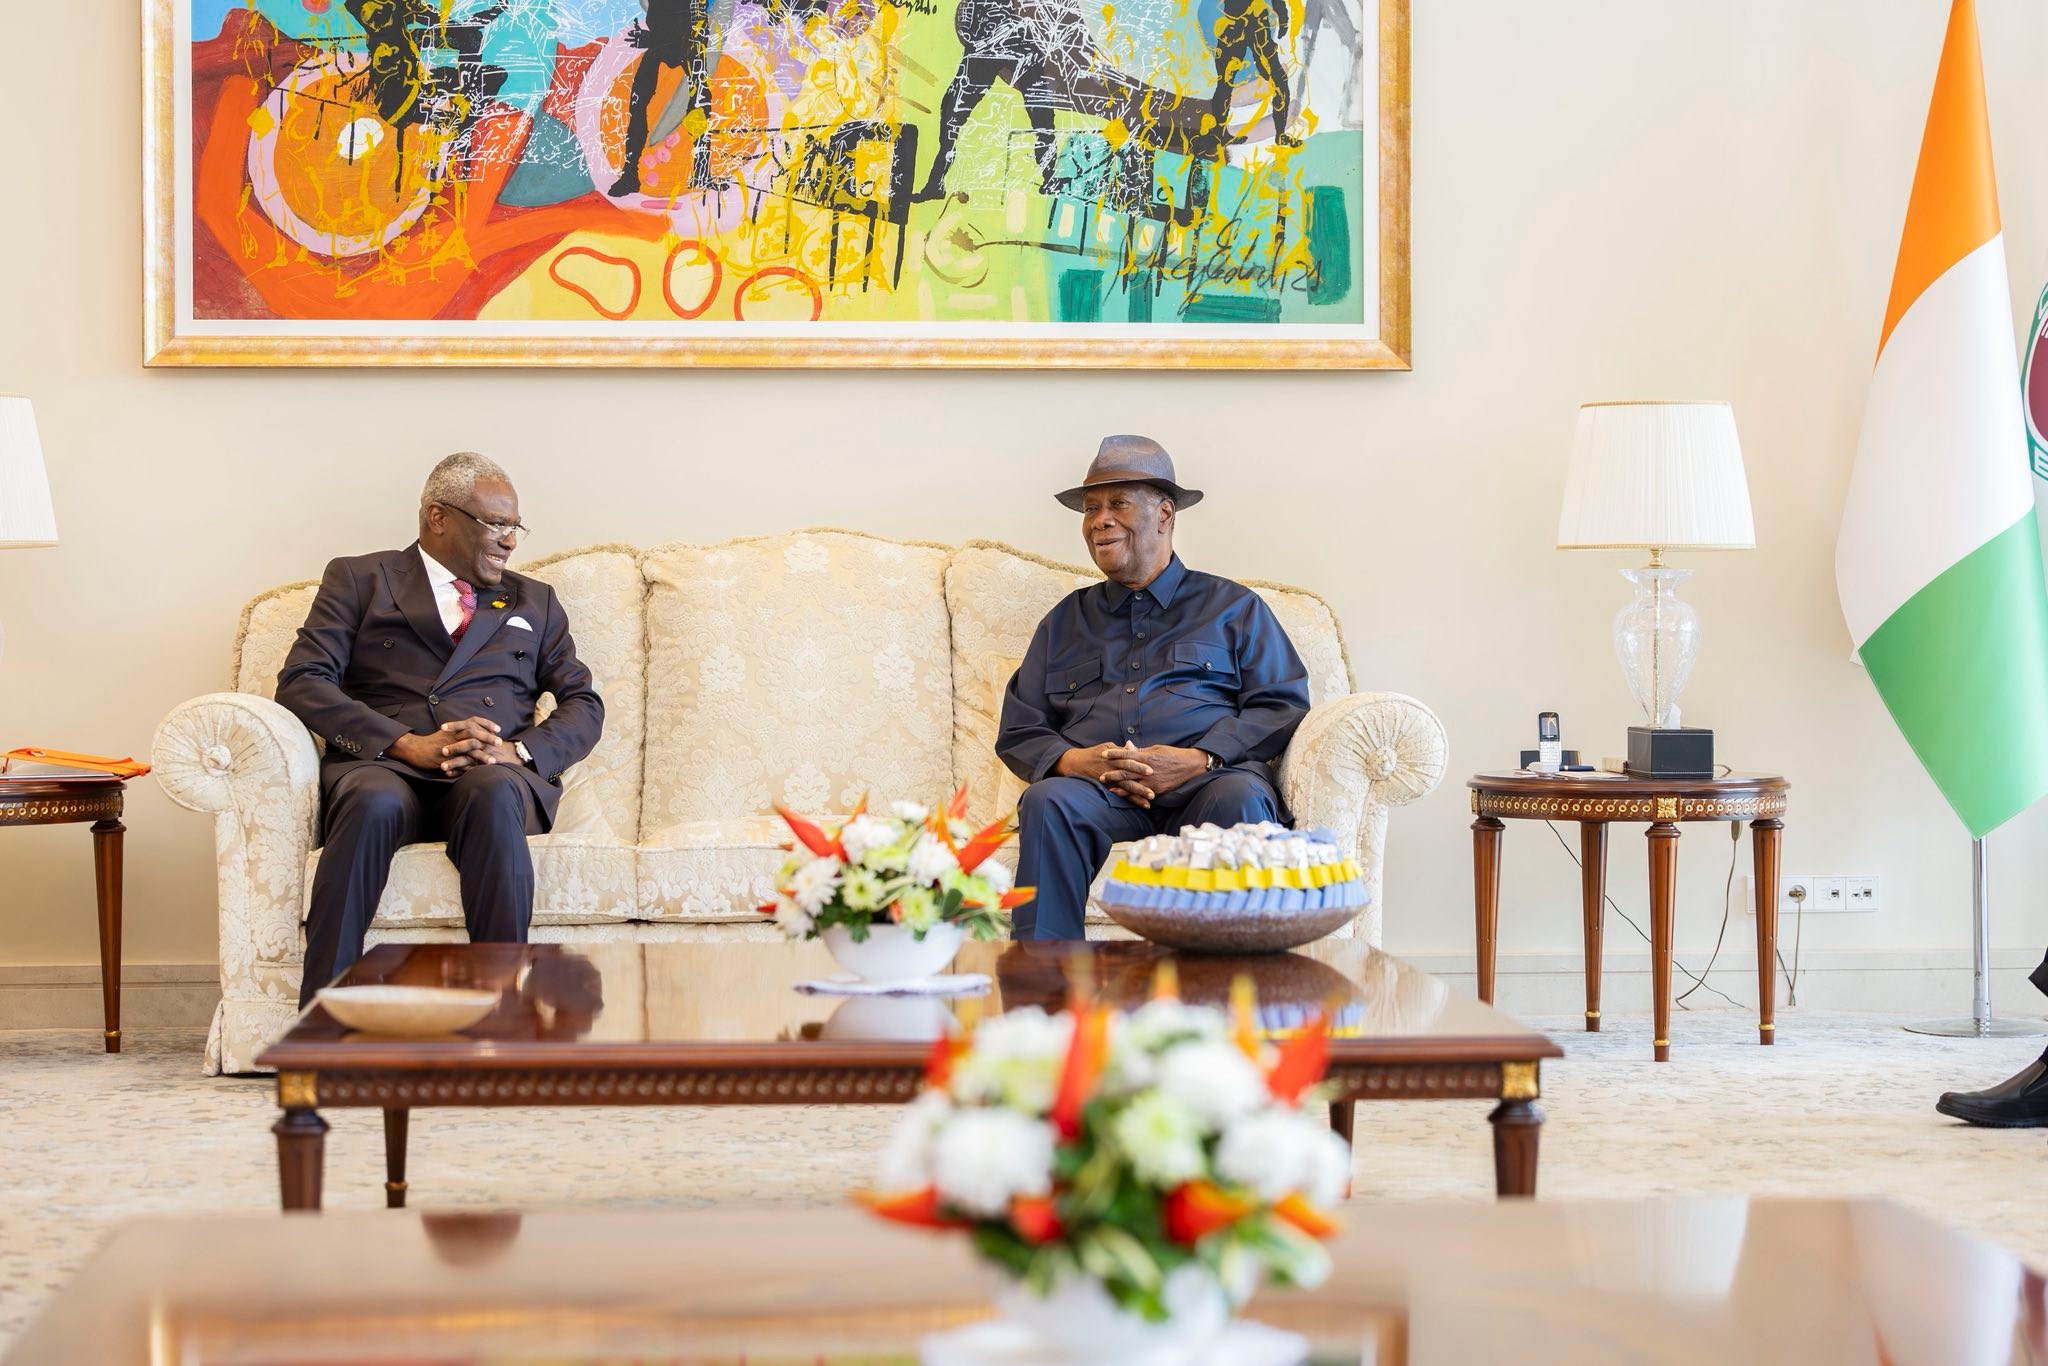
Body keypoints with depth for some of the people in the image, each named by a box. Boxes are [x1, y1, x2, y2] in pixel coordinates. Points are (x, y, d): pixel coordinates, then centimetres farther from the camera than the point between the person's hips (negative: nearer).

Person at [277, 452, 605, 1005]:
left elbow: (584, 705, 16)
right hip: (382, 764, -1)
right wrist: (408, 745, -12)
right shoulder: (358, 580, 18)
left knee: (493, 795, -37)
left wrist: (518, 751, -8)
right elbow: (301, 682, 3)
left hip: (496, 777, 2)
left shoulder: (535, 602, 27)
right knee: (374, 803, -39)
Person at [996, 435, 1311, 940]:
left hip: (1206, 780, -1)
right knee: (1047, 800, -34)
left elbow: (1283, 705, 9)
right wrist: (1071, 760, -3)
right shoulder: (1066, 620, 31)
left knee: (1240, 797, -38)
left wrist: (1199, 759, -9)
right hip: (1095, 786, 2)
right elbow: (1018, 731, 22)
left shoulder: (1233, 607, 23)